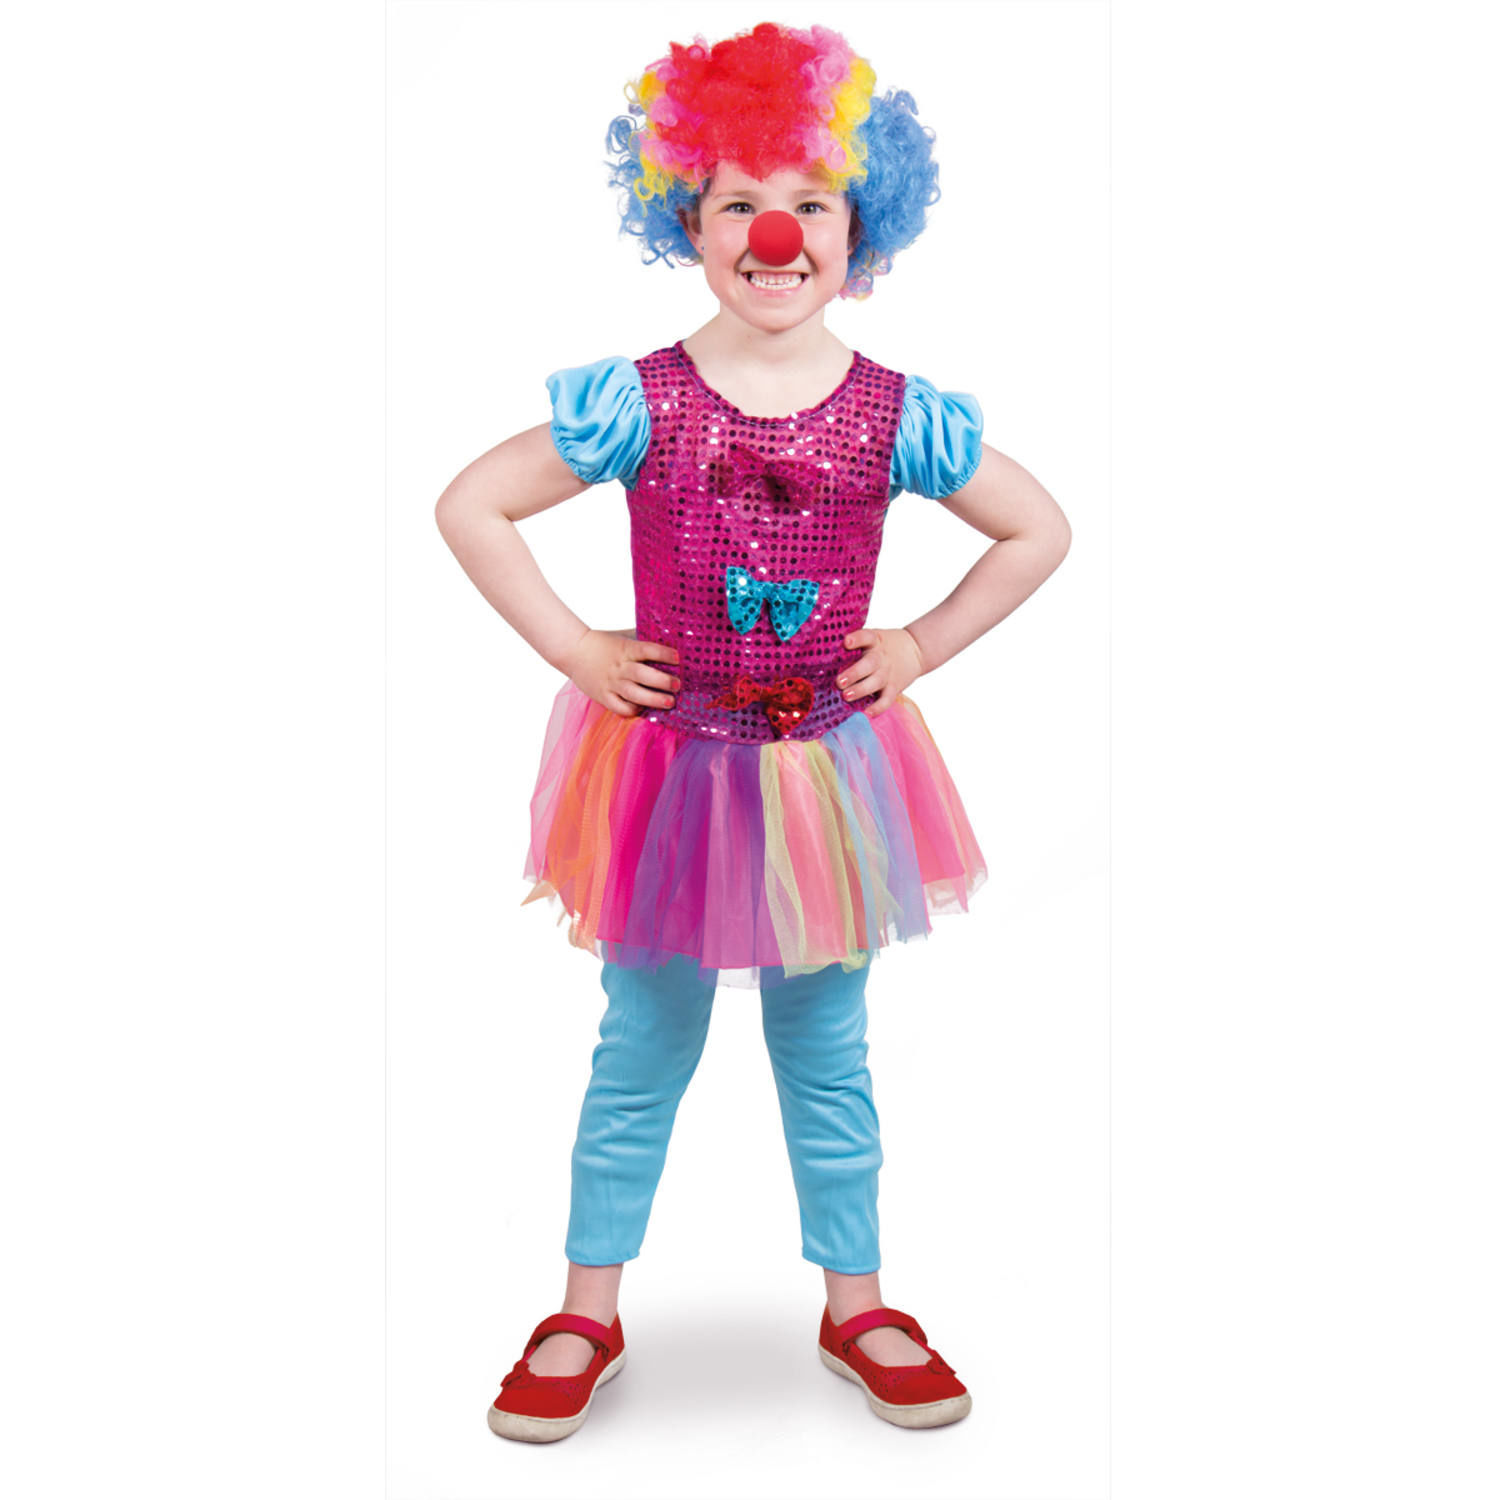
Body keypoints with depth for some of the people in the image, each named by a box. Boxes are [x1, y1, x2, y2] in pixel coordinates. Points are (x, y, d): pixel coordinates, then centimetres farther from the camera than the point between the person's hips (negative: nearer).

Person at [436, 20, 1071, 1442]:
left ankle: (856, 1307, 34)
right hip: (667, 762, -1)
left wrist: (922, 645, -2)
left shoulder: (896, 414, -4)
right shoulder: (636, 402, -9)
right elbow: (469, 505, -4)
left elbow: (1039, 530, 7)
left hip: (829, 767, 1)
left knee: (825, 1056, 15)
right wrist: (576, 648, -8)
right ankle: (587, 1315, 30)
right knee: (641, 1051, 12)